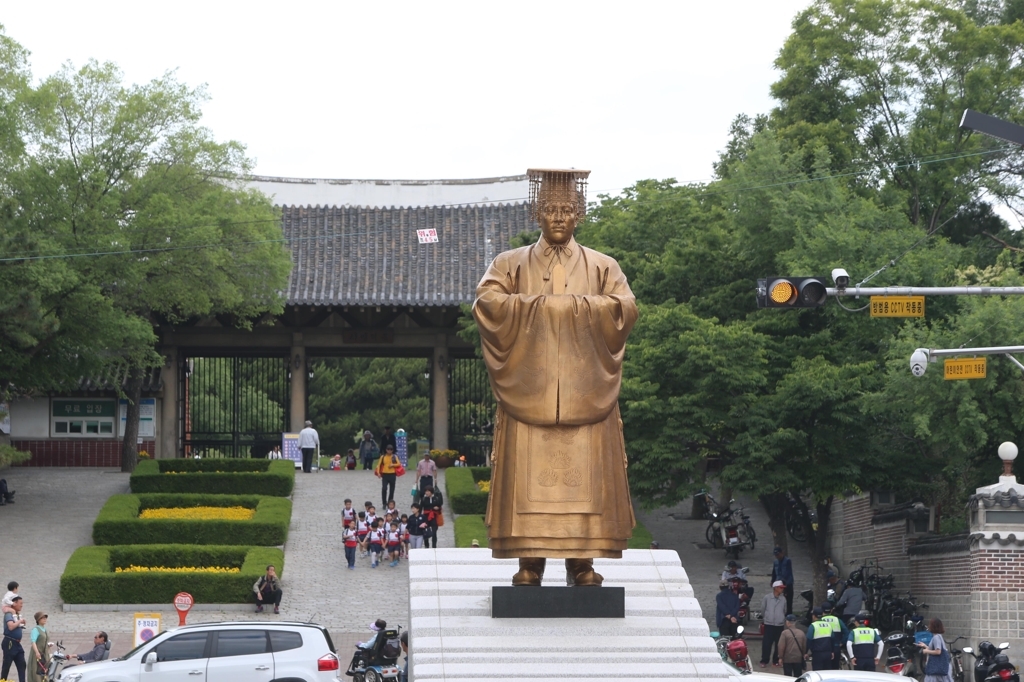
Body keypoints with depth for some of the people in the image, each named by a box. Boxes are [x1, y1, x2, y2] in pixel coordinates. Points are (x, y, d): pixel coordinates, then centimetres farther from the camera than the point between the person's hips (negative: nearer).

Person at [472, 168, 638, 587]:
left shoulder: (603, 267, 12)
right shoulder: (510, 265, 12)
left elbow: (625, 307, -5)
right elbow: (487, 301, -7)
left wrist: (568, 304, -10)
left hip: (584, 392, 1)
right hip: (529, 390, 0)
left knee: (585, 474, -4)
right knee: (528, 475, -6)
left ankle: (582, 562, 0)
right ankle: (529, 563, -4)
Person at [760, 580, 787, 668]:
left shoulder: (783, 599, 5)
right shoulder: (767, 598, -3)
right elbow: (762, 609, 9)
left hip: (780, 624, 3)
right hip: (769, 624, -3)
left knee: (779, 644, 5)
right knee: (766, 643, -3)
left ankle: (776, 661, 15)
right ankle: (764, 661, 6)